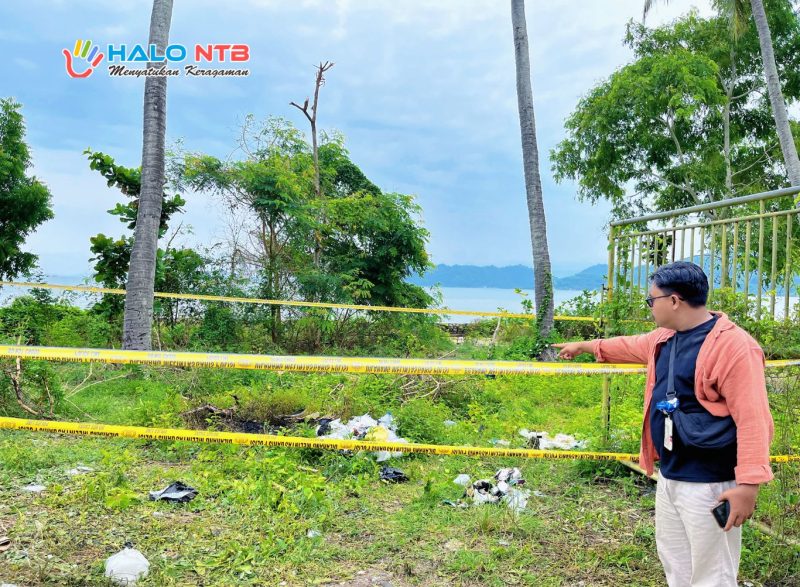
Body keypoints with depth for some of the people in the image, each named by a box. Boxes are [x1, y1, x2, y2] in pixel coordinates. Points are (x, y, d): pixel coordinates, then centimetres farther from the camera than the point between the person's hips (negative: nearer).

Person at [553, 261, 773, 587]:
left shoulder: (733, 345, -20)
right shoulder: (663, 338, 8)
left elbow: (753, 420, -23)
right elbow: (626, 346, 28)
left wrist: (748, 483, -27)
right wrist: (583, 346, 41)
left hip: (709, 484, -9)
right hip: (668, 476, 9)